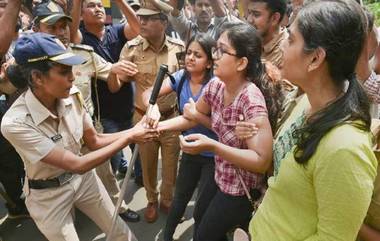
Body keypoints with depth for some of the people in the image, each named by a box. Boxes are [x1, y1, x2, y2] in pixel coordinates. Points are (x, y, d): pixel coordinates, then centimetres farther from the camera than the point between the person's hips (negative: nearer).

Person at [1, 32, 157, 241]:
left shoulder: (71, 95, -18)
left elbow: (93, 141, -4)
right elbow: (78, 165, -30)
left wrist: (134, 131, -19)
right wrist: (129, 138, -28)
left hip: (83, 178, 5)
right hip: (47, 195, -4)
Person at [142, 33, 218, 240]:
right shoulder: (180, 77, -7)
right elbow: (147, 94, -12)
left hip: (213, 155, -4)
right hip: (190, 151, 4)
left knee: (202, 209, 10)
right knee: (179, 199, 22)